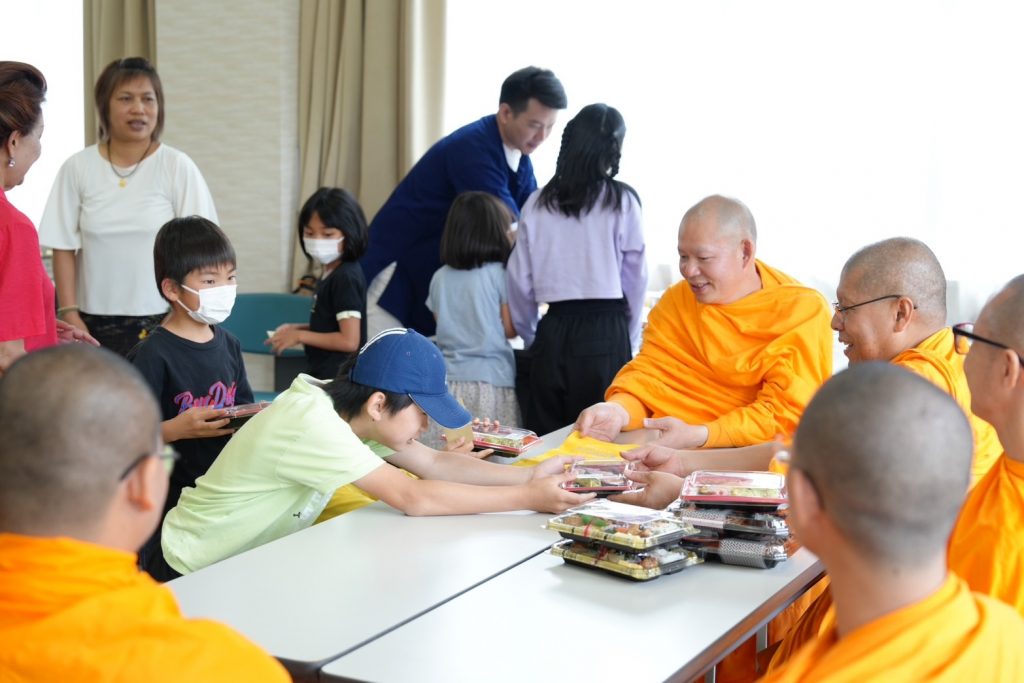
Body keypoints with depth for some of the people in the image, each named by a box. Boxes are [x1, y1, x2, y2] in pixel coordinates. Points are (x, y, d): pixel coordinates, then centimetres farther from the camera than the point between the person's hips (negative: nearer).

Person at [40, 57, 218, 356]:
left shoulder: (177, 167, -1)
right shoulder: (77, 168, 3)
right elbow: (64, 247, 5)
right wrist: (69, 313, -2)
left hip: (159, 323, -1)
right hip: (94, 324, 1)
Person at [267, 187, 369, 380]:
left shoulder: (346, 278, -17)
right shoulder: (331, 274, 10)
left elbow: (349, 340, -22)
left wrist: (299, 336, -14)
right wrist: (297, 328, 6)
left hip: (337, 380, -10)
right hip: (323, 377, 10)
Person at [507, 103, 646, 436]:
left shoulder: (537, 203, 5)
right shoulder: (622, 202, -1)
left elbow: (520, 280, 7)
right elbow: (635, 280, 2)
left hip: (553, 333, 2)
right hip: (606, 331, -2)